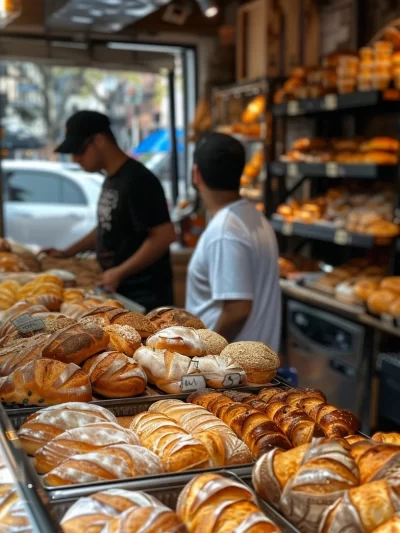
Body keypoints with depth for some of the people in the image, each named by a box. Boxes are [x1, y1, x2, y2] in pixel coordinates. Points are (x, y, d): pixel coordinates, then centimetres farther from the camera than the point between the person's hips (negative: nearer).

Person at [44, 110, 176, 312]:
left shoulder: (137, 180, -18)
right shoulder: (111, 180, 11)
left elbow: (164, 235, -22)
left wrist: (119, 272, -21)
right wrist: (67, 253, 19)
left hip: (145, 295, -9)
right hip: (119, 290, 9)